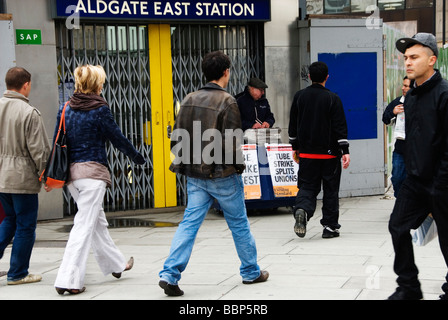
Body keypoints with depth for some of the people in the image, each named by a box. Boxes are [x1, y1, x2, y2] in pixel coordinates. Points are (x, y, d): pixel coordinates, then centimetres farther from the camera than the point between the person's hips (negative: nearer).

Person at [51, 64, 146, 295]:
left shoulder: (66, 109, 7)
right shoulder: (100, 109, -9)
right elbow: (117, 138, -2)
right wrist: (138, 158, 13)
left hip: (71, 171, 7)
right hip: (92, 172, -7)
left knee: (97, 221, 20)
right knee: (84, 225, -6)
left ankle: (115, 264, 35)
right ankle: (68, 280, -11)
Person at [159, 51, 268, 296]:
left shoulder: (189, 100, 4)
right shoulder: (227, 102, -14)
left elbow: (177, 138, 7)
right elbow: (232, 143, -17)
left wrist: (182, 163, 19)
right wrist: (238, 165, 0)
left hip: (195, 175, 5)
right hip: (223, 175, -5)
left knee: (189, 223, 3)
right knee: (239, 223, 11)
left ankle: (170, 274, -9)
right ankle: (251, 272, 25)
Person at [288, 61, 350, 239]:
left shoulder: (299, 96, 3)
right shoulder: (332, 98, -7)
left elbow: (293, 125, 10)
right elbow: (340, 126, -10)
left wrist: (295, 147, 20)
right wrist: (345, 151, -8)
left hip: (306, 153, 2)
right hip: (329, 152, -2)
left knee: (307, 186, 7)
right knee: (330, 190, 7)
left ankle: (302, 210, -22)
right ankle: (330, 227, 10)